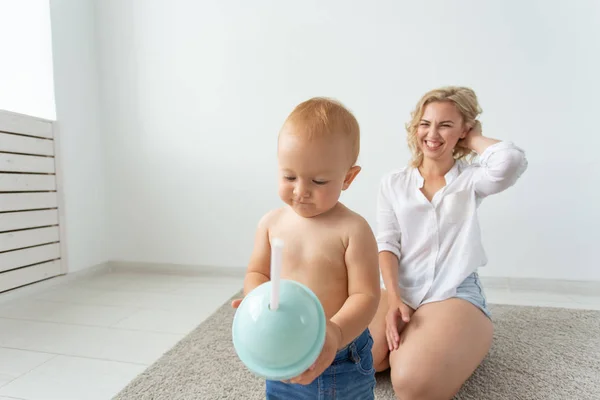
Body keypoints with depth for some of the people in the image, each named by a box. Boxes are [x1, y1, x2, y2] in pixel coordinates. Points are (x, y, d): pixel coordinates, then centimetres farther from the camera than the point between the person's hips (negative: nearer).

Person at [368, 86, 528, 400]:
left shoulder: (470, 179, 3)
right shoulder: (393, 182, 8)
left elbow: (511, 160, -22)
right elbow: (386, 243, 0)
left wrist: (473, 140, -1)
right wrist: (394, 299, -13)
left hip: (456, 292, -2)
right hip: (398, 288, 2)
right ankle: (406, 336, 9)